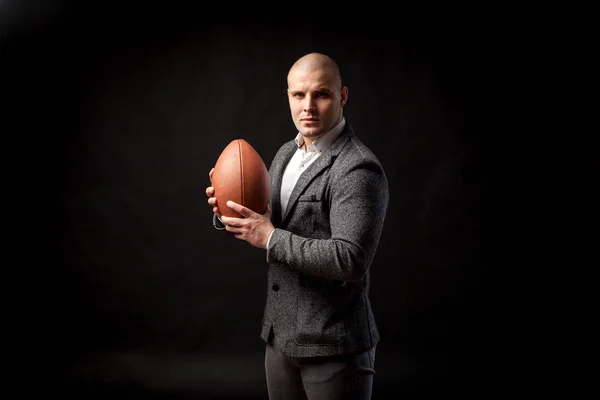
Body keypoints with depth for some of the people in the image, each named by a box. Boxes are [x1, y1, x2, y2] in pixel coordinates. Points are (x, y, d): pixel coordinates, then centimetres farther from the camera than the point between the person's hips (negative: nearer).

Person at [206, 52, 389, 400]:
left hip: (333, 346, -7)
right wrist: (229, 210, -6)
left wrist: (271, 237, -24)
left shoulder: (358, 169, -19)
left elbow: (351, 260, -27)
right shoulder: (286, 153, 8)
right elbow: (262, 221, 15)